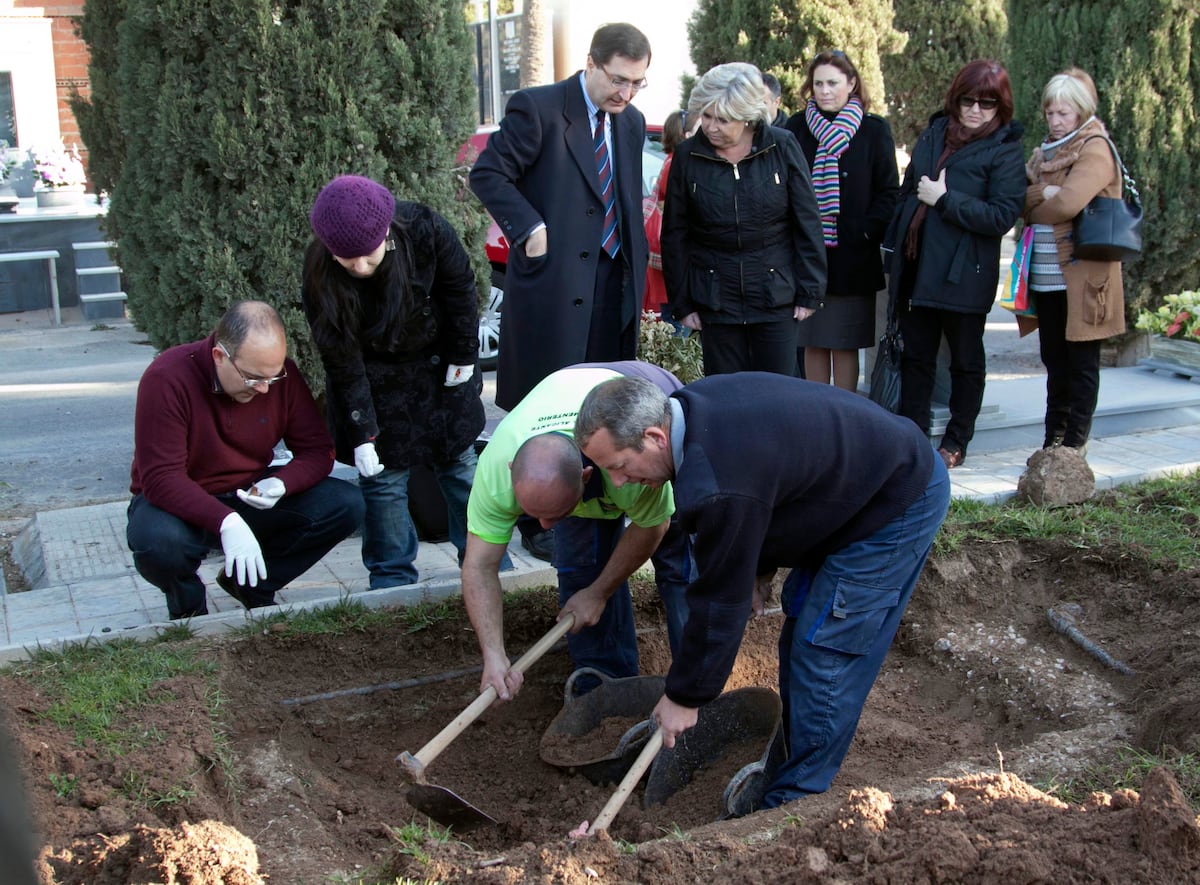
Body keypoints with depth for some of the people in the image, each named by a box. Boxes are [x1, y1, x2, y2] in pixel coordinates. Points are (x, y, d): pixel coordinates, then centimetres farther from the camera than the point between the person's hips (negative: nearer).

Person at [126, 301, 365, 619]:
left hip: (251, 497, 4)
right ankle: (188, 606, 0)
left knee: (346, 506, -16)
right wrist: (226, 522, -40)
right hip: (184, 504, -4)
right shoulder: (167, 378, -24)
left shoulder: (281, 374, -11)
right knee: (157, 541, -39)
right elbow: (160, 477, -28)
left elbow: (317, 450, -5)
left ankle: (254, 587, 6)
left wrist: (281, 484, -28)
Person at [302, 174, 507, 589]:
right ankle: (392, 577, 12)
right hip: (376, 385, -1)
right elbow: (343, 364, -20)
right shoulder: (320, 279, -28)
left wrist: (463, 356, -4)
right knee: (383, 478, -2)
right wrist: (361, 434, -19)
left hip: (440, 369, 1)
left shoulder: (425, 230, -30)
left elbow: (460, 287, -10)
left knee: (460, 464, 11)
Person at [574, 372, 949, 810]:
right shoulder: (693, 404, -7)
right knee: (799, 636, 15)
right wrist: (759, 570, 12)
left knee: (824, 653, -8)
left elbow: (720, 601, -24)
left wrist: (684, 697, -12)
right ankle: (794, 769, 26)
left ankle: (792, 802, 5)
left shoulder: (718, 486, -35)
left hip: (902, 502, -10)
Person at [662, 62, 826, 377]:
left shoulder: (782, 147, -4)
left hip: (776, 294, -1)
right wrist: (682, 303, 3)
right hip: (717, 297, 1)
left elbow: (807, 223, 0)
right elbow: (674, 235, 4)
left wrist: (810, 291, -1)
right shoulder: (687, 156, -2)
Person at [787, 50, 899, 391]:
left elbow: (889, 192, 2)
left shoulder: (874, 130, 1)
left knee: (845, 344, 2)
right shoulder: (797, 127, 6)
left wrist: (867, 233, -9)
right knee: (812, 343, 8)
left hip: (852, 257, -2)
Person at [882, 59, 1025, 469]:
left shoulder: (1005, 150, -8)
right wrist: (894, 248, 9)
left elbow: (1002, 216, -17)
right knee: (916, 355, 12)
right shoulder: (935, 133, 8)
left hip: (964, 274, -5)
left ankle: (956, 441, 21)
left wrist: (944, 200, -18)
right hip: (916, 267, 5)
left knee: (966, 360, 9)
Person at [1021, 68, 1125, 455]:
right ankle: (1053, 441, 20)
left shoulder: (1095, 151, -8)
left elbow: (1067, 204, -22)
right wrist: (1041, 194, -15)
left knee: (1081, 363, 1)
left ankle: (1074, 447, 8)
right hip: (1046, 275, 7)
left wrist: (1033, 207, -3)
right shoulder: (1045, 152, 16)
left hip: (1082, 275, -7)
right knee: (1055, 361, 12)